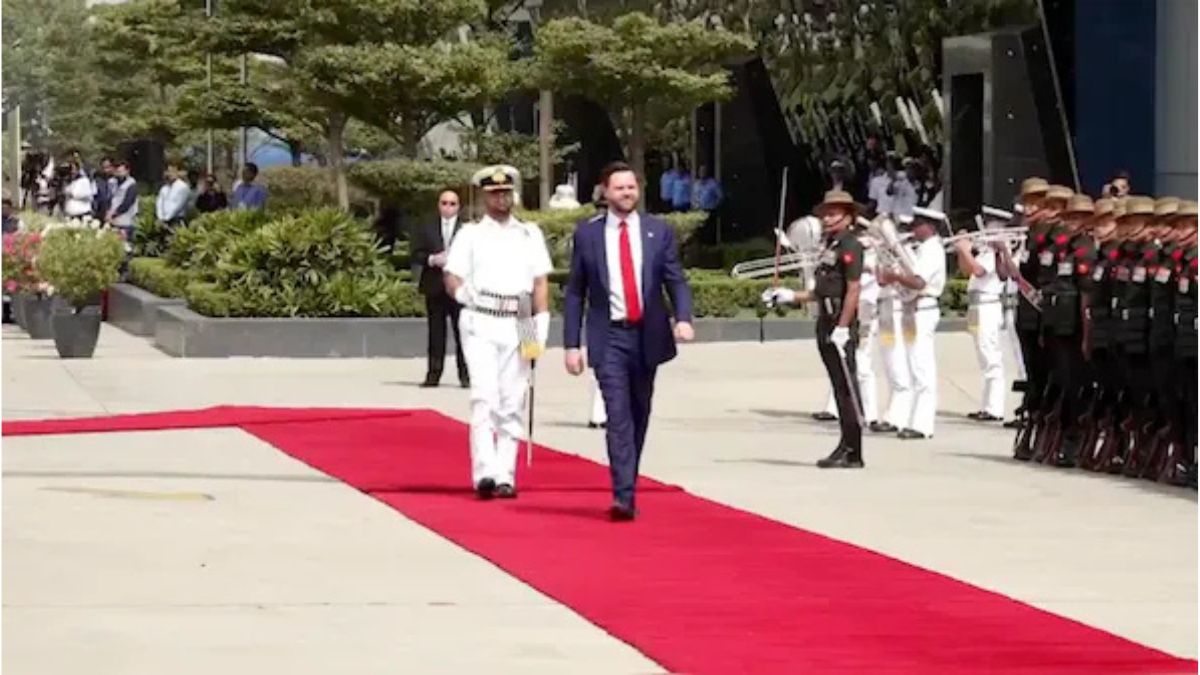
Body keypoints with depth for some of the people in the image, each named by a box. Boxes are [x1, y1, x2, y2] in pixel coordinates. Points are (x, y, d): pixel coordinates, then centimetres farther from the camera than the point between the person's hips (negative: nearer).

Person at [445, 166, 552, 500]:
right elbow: (452, 280, 3)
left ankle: (505, 476, 6)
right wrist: (469, 295, -19)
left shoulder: (530, 234, 14)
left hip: (517, 325, 3)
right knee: (484, 397, -14)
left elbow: (540, 283, 11)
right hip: (480, 324, -3)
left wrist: (541, 325, 0)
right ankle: (484, 472, -21)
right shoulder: (469, 234, 8)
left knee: (512, 403, 2)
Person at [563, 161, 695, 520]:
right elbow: (574, 292, 5)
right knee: (618, 417, -13)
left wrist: (683, 318, -17)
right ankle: (624, 497, -19)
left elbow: (676, 281, 3)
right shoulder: (587, 233, 2)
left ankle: (628, 488, 23)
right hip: (610, 337, -2)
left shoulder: (658, 231, 5)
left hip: (647, 335, 2)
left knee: (640, 416, 10)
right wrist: (572, 344, -1)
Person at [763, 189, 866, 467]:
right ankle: (846, 447, 16)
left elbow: (853, 290, -17)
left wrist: (842, 328, -22)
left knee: (847, 387, -7)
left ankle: (853, 453, -5)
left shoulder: (849, 246, -10)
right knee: (840, 388, 12)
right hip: (826, 326, 9)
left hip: (841, 328, -9)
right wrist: (790, 296, 22)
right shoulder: (830, 246, 18)